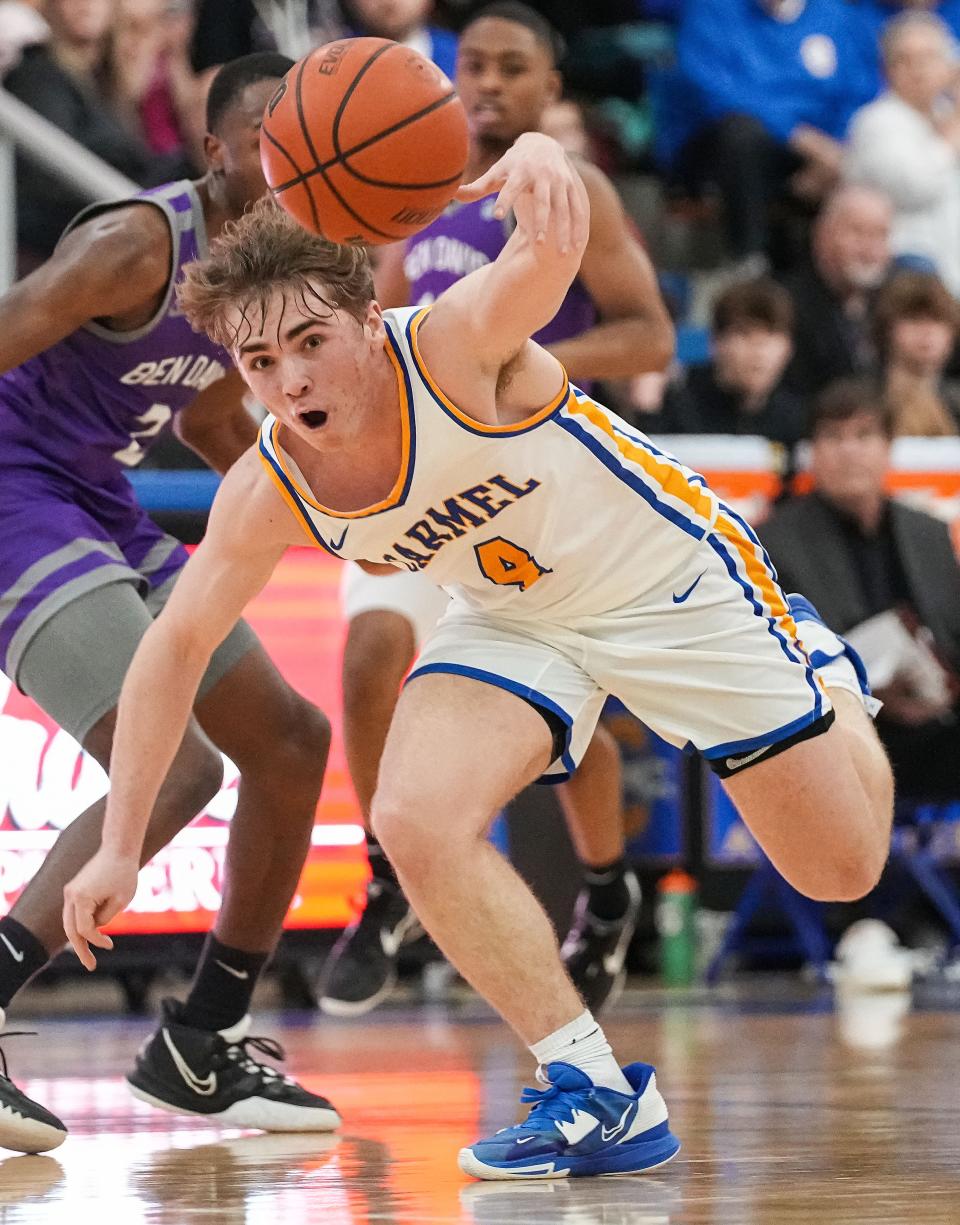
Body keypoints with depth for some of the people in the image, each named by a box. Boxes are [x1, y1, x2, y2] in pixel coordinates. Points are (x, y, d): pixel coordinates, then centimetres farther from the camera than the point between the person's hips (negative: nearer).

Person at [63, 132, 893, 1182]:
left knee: (844, 870, 6)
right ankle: (597, 1095, -13)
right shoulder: (267, 495, -20)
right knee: (418, 821, -25)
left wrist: (542, 164, -81)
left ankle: (825, 678, 42)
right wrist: (120, 846, -7)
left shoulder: (455, 348, -35)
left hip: (670, 580, -3)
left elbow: (552, 250, -57)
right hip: (514, 619, 3)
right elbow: (176, 645, -6)